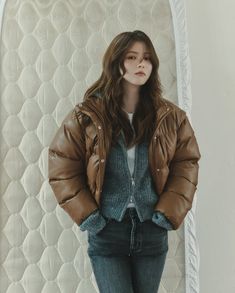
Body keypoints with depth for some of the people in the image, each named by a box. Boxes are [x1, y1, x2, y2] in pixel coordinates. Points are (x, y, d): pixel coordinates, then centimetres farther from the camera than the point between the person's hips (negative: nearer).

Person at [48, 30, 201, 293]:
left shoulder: (170, 116, 0)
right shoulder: (87, 115, -6)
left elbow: (186, 164, 4)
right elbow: (62, 166, -3)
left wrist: (169, 213, -5)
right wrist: (87, 215, -7)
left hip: (152, 231, 3)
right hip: (106, 231, -2)